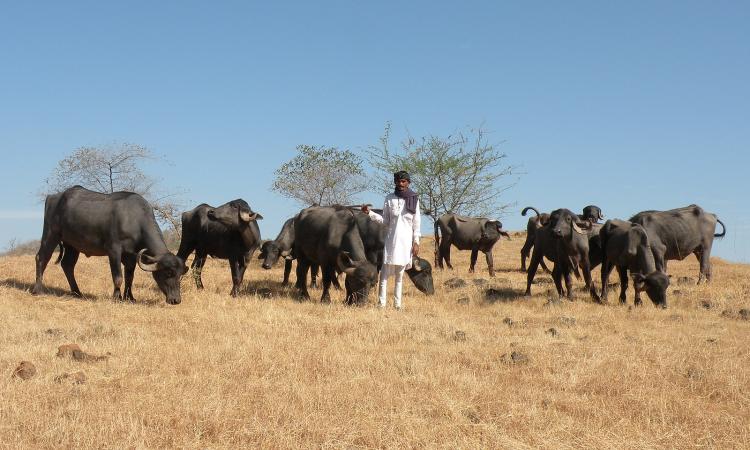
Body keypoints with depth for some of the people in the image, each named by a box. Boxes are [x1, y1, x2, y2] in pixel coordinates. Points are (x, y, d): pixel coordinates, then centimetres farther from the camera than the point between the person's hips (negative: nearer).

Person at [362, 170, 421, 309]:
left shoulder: (414, 199, 3)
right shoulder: (389, 198, 5)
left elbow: (417, 223, 4)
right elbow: (385, 220, 7)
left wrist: (416, 242, 0)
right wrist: (370, 213, -5)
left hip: (406, 240, 0)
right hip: (391, 239, 0)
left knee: (400, 274, 7)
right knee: (385, 272, -5)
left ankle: (397, 304, 12)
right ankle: (381, 303, -3)